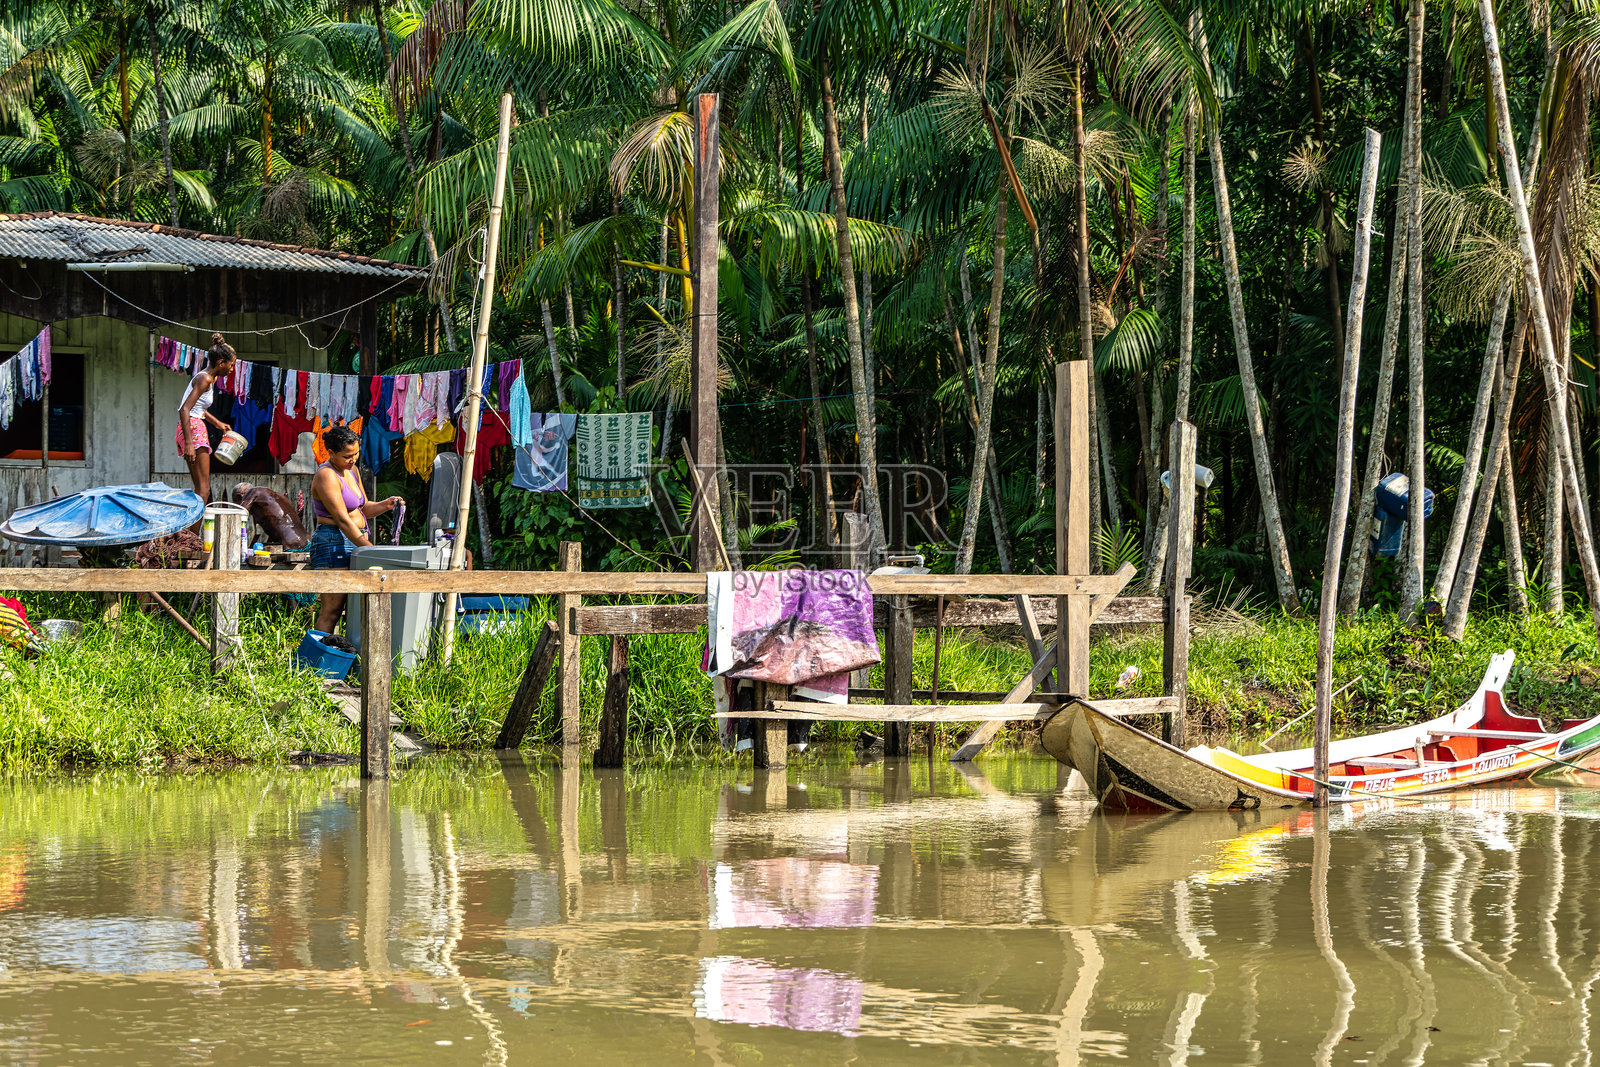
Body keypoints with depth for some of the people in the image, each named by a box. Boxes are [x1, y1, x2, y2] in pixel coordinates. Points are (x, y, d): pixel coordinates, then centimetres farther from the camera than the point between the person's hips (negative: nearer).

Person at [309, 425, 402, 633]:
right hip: (333, 544, -9)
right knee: (331, 610, -12)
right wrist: (369, 548, -22)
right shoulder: (327, 476, -13)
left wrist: (385, 505, 1)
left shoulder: (351, 470, 15)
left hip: (354, 542, 9)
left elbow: (363, 509, 22)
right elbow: (342, 520, -19)